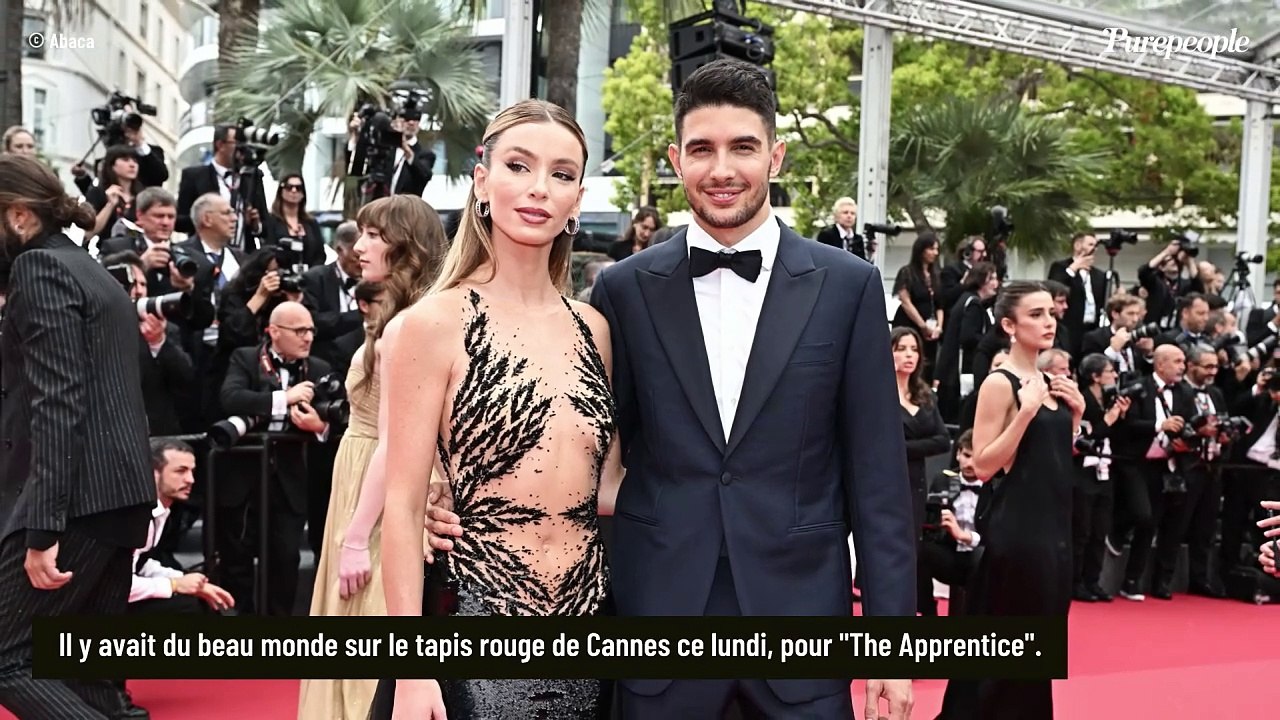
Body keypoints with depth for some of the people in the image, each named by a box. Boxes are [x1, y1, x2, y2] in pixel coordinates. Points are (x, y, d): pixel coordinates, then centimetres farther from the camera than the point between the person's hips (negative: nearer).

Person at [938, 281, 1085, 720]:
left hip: (1053, 523, 9)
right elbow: (984, 466, -17)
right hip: (1016, 526, -8)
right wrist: (1026, 412, -22)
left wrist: (1075, 414, 5)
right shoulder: (1000, 383, -12)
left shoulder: (1049, 382, 11)